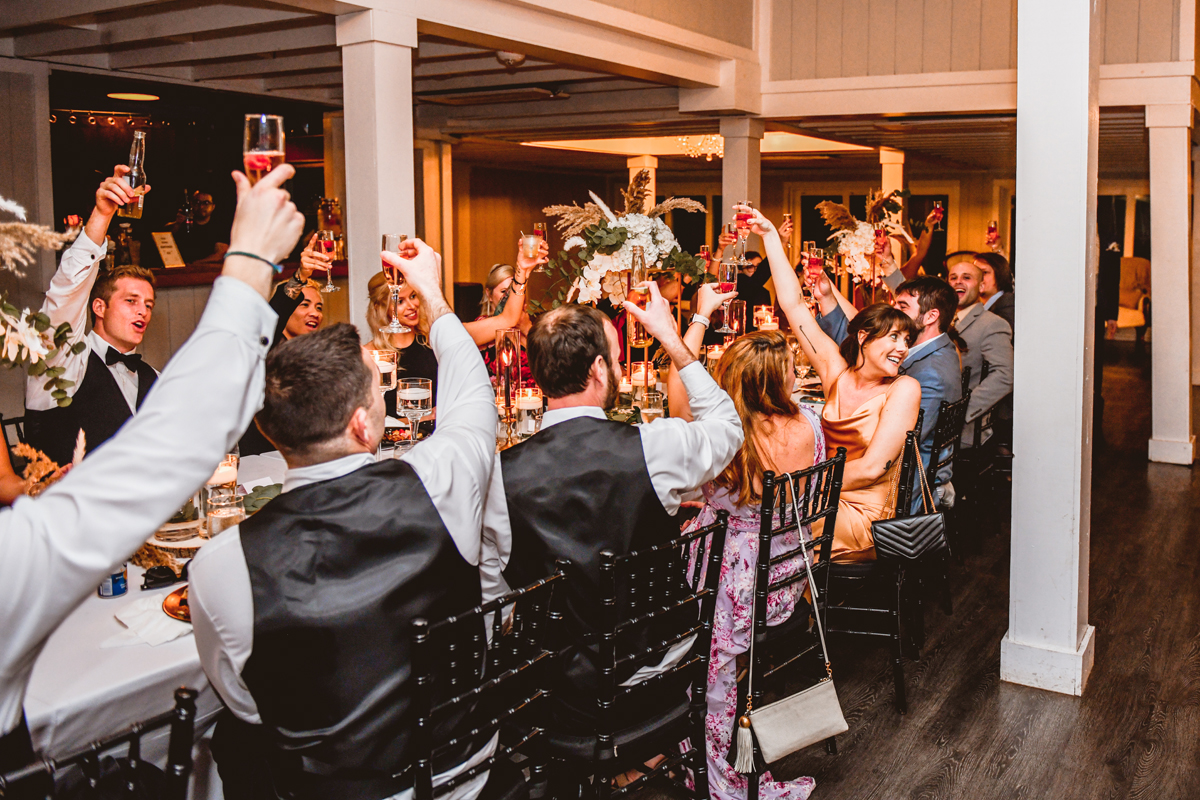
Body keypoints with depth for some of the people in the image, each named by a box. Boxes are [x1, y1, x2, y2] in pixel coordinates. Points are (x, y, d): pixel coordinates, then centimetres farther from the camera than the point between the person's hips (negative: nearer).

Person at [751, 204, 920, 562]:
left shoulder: (903, 389, -9)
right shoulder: (838, 371, 4)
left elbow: (872, 468, -15)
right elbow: (793, 304, 4)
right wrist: (770, 235, 2)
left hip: (860, 519, -5)